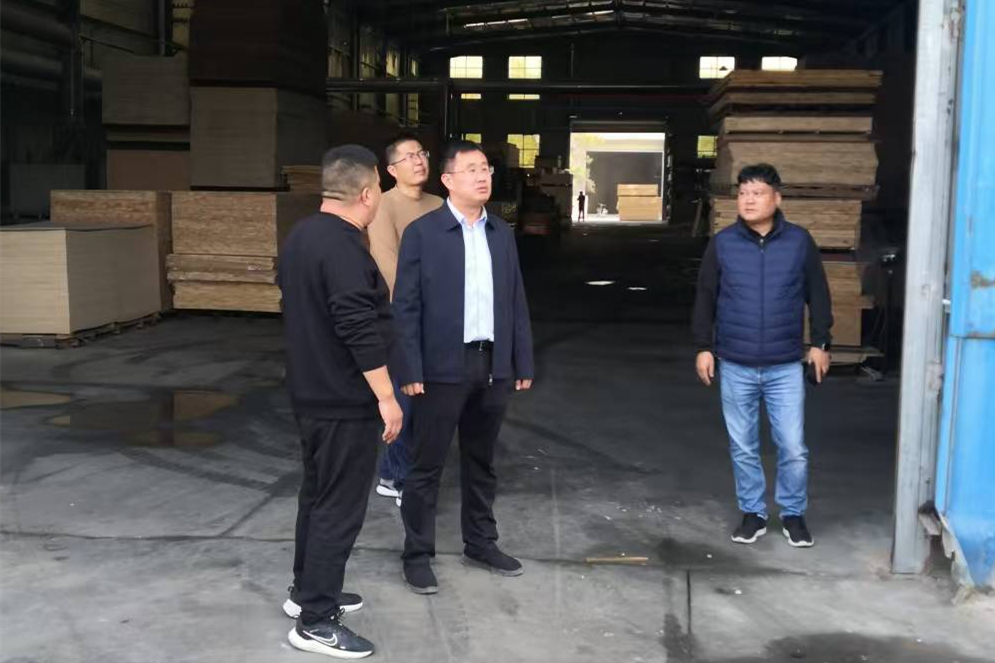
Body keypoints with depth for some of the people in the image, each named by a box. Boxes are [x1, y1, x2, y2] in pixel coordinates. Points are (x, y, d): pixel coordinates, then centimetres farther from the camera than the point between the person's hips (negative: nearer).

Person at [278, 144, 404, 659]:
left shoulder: (300, 235, 9)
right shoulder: (342, 246, -23)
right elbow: (360, 330, -26)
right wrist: (386, 397, -21)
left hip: (312, 391, 10)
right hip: (344, 400, -10)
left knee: (317, 492, 20)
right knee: (340, 505, -2)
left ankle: (307, 590, 33)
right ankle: (315, 621, 5)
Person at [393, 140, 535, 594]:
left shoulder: (502, 233, 10)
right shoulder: (422, 232, -6)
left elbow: (515, 302, 11)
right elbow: (405, 307, -8)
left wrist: (523, 363, 8)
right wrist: (410, 370, -13)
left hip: (493, 365, 5)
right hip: (443, 367, -5)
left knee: (482, 462, 16)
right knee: (428, 465, 3)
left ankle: (481, 544, 29)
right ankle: (417, 554, 15)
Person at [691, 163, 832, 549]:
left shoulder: (799, 241, -1)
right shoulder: (722, 243, -1)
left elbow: (818, 295, 7)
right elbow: (705, 298, 5)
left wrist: (820, 343, 5)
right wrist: (703, 347, 1)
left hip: (785, 367, -1)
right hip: (735, 366, 1)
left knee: (793, 448, 2)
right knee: (743, 448, 10)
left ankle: (793, 514, 21)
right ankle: (752, 513, 25)